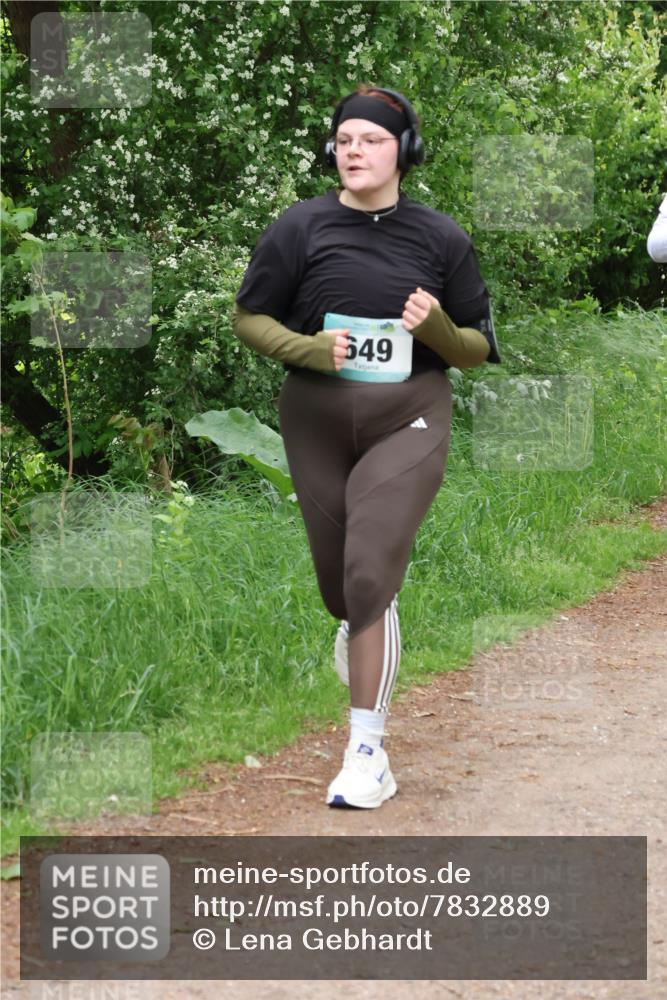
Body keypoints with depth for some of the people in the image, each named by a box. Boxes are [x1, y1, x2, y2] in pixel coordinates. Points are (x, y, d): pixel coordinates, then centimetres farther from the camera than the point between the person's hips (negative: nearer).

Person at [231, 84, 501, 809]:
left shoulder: (439, 237, -1)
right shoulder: (301, 227, -3)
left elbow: (480, 349, 5)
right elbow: (248, 317, 4)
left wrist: (438, 329, -17)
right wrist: (310, 349, -14)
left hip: (408, 421, -2)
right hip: (316, 422, 2)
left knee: (370, 573, -18)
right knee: (339, 583, 13)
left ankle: (368, 750, -12)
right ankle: (359, 627, 52)